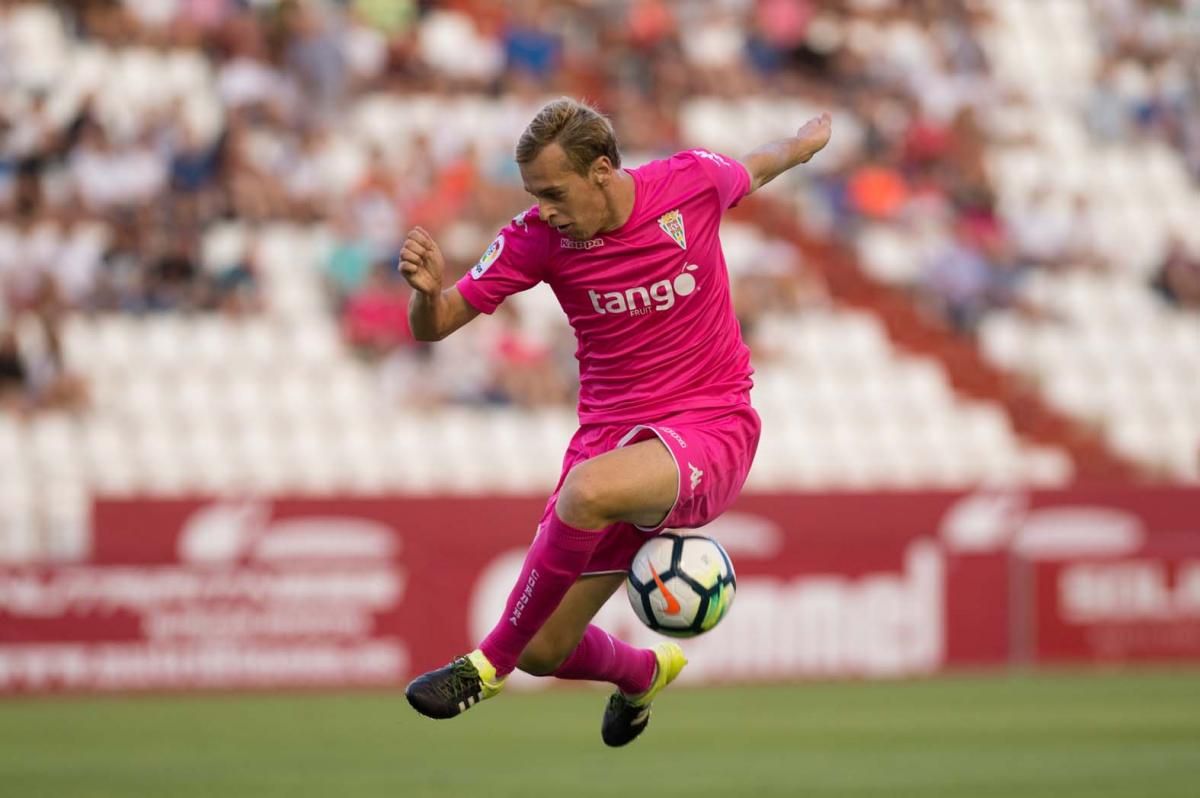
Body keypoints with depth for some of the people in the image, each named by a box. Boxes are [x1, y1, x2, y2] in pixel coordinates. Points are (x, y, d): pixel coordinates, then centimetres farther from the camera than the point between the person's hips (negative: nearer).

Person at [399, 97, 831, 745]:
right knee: (544, 653, 5)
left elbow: (751, 171, 15)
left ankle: (489, 663, -18)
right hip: (612, 433, 4)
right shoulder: (538, 237, -7)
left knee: (587, 491, -37)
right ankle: (643, 673, 42)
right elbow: (434, 326, -5)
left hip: (709, 430, -4)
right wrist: (427, 290, -29)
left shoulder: (692, 181, -10)